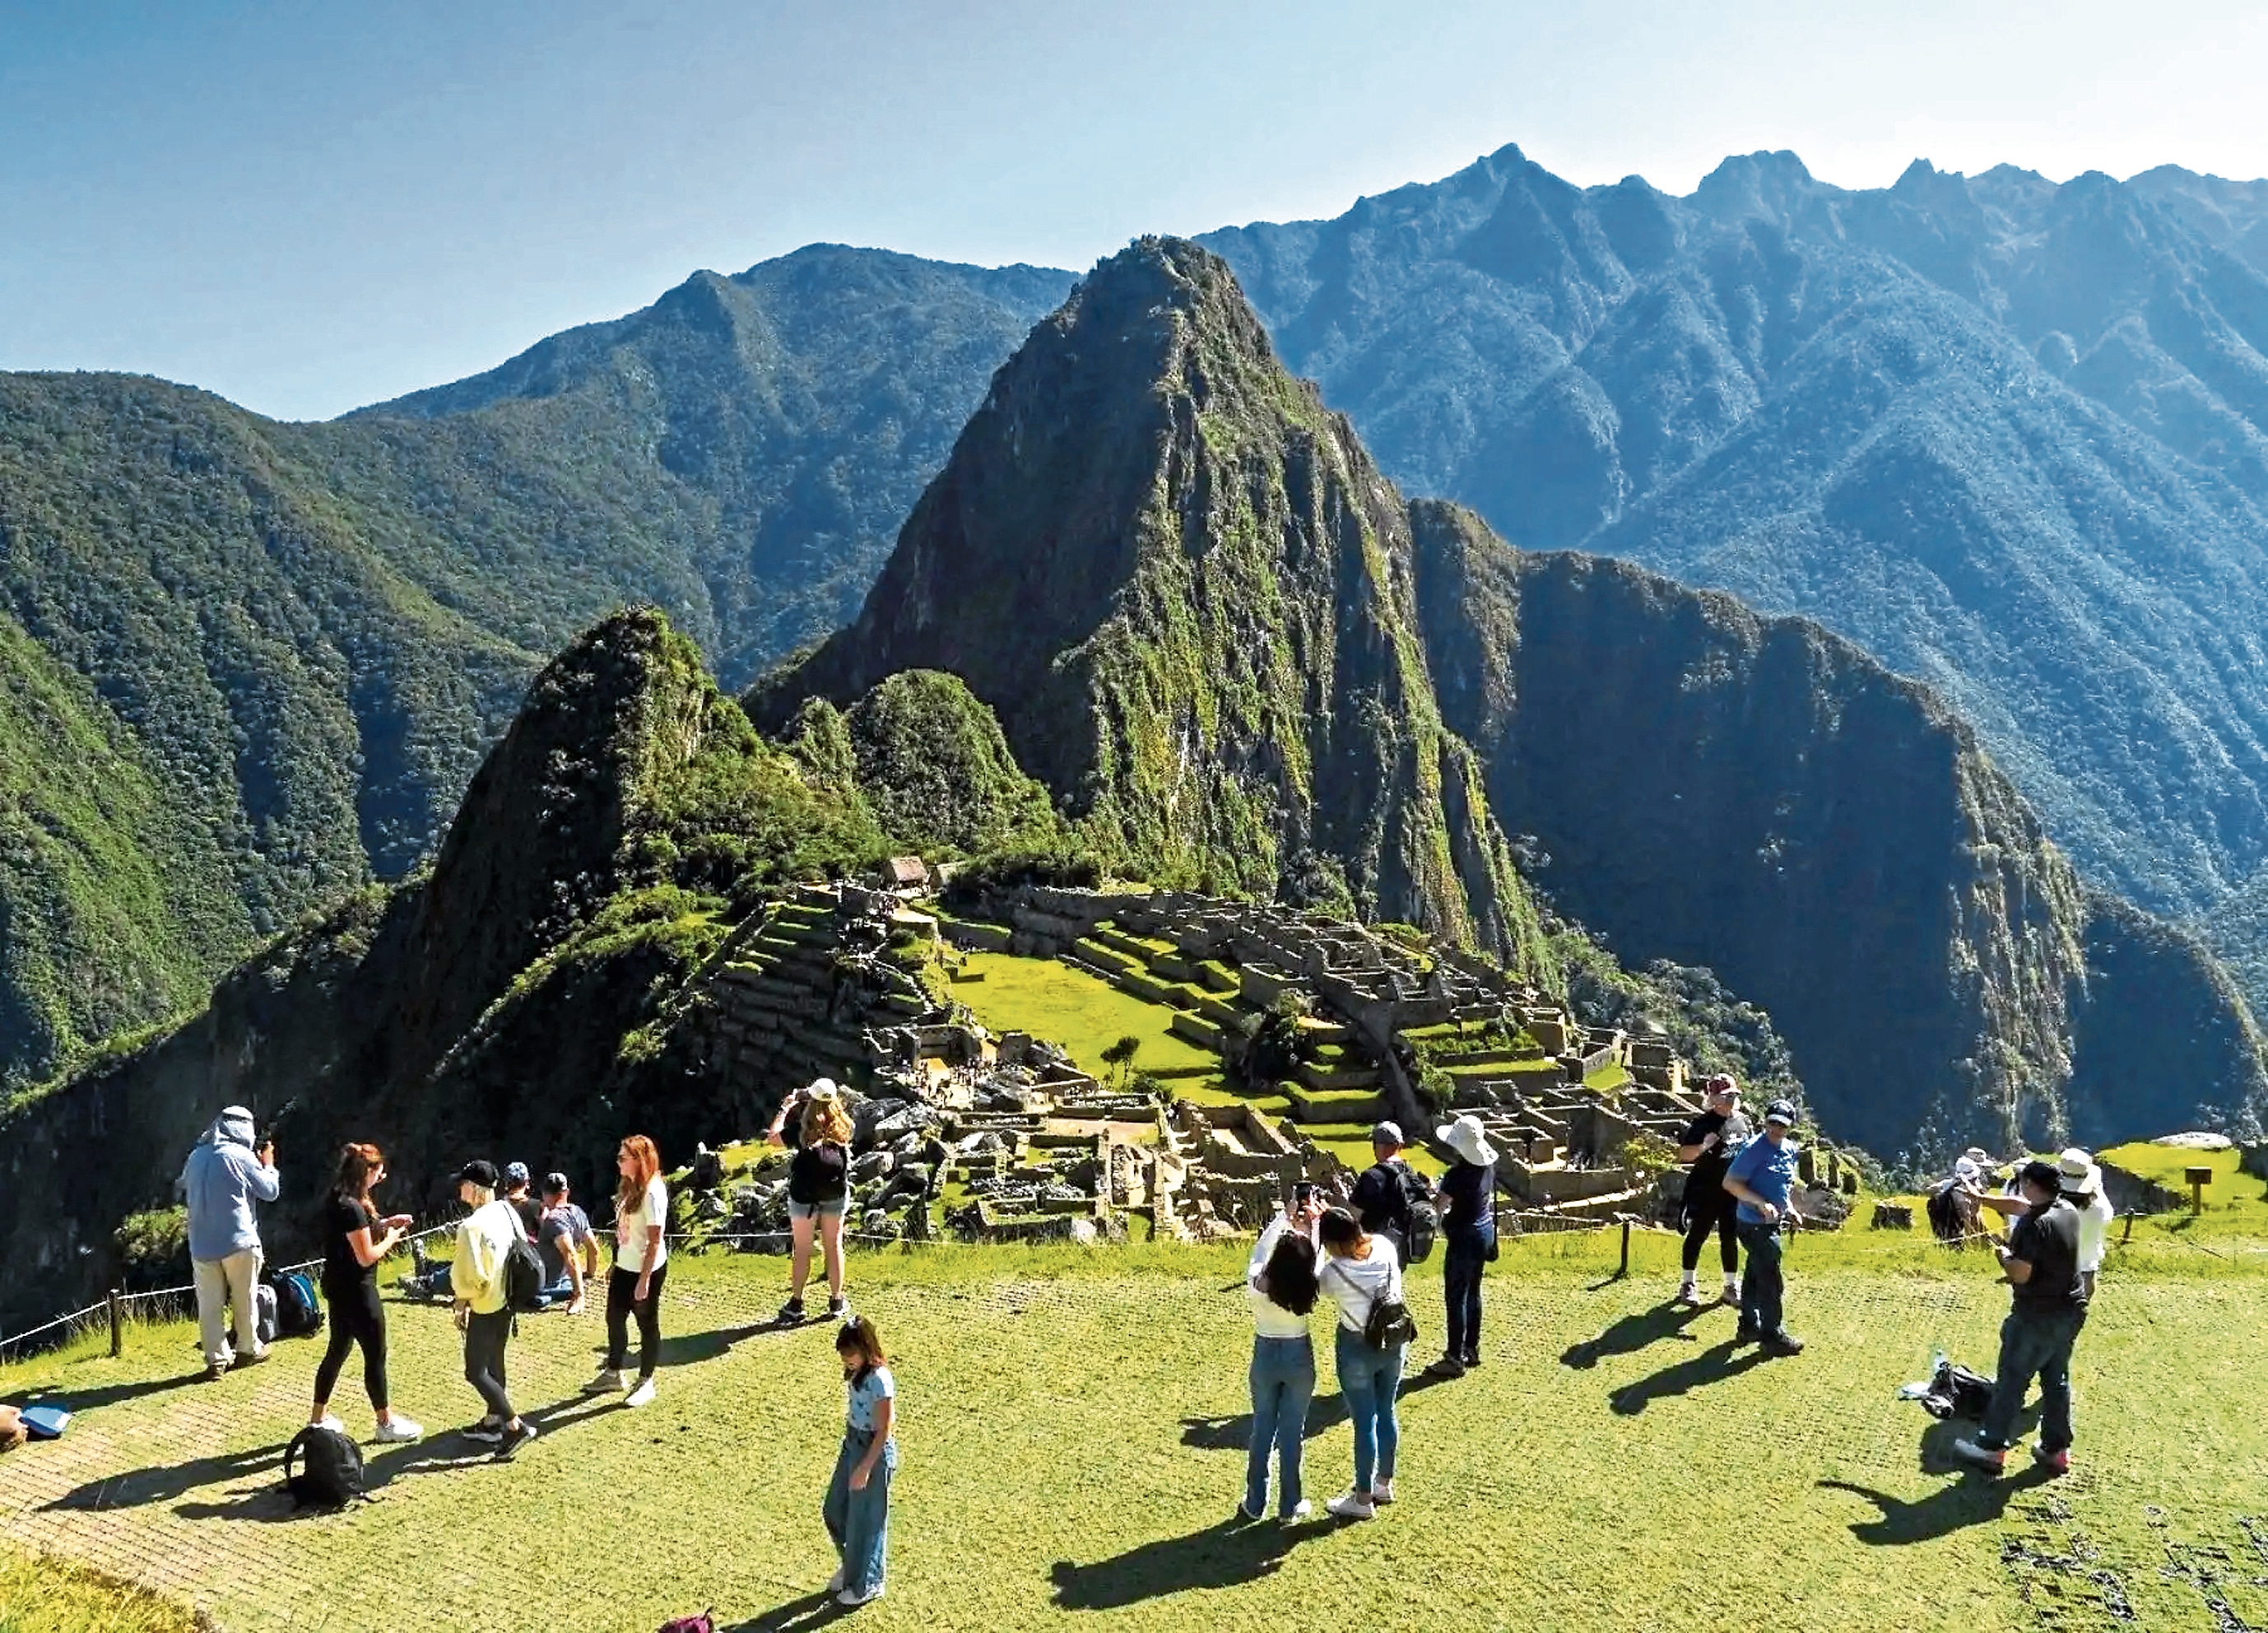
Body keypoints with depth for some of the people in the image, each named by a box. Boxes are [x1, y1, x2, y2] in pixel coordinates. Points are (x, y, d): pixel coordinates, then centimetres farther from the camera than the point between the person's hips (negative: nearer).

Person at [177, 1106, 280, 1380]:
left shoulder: (196, 1156, 5)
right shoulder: (241, 1156, -9)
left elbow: (184, 1186, 23)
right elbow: (270, 1191, -2)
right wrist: (268, 1164, 15)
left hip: (202, 1245, 4)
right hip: (238, 1242, -3)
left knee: (209, 1305, 5)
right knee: (245, 1300, 12)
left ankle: (216, 1359, 3)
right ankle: (248, 1350, 25)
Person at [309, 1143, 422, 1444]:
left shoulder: (335, 1199, 5)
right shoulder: (352, 1208, -24)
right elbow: (366, 1257, -22)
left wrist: (382, 1224, 9)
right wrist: (390, 1238, -6)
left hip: (338, 1288, 10)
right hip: (356, 1292, -10)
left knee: (338, 1350, 19)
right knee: (376, 1355, 2)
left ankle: (319, 1419, 28)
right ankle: (387, 1423, 12)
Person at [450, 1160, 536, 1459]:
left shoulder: (472, 1226, -23)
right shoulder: (507, 1212, 0)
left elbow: (469, 1276, -22)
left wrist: (462, 1305, -6)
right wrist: (508, 1285, 16)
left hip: (485, 1308, -8)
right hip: (507, 1302, 8)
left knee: (475, 1372, 2)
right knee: (494, 1363, 22)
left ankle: (516, 1426, -1)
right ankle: (492, 1422, 34)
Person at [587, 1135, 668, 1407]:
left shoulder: (652, 1193, -21)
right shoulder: (630, 1187, 6)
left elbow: (655, 1240, -21)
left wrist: (644, 1280, -22)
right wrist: (615, 1265, 16)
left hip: (647, 1270, -9)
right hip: (625, 1267, 9)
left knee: (647, 1323, 6)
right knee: (615, 1318, 18)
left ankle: (646, 1382, 20)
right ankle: (612, 1374, 35)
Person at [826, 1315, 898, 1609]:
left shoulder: (880, 1380, -26)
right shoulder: (857, 1372, 1)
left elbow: (884, 1431, -22)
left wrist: (865, 1468, -21)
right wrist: (848, 1448, 19)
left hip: (874, 1451, -9)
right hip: (852, 1443, 9)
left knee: (866, 1519, 7)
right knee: (834, 1511, 18)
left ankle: (867, 1584, 26)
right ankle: (850, 1564, 41)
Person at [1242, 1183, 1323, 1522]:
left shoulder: (1256, 1285, -22)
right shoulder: (1307, 1290, -21)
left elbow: (1260, 1249, -5)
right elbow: (1315, 1258, -3)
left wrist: (1286, 1215, 3)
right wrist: (1313, 1221, 10)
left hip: (1265, 1356, 1)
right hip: (1299, 1357, -1)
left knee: (1262, 1430, 14)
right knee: (1292, 1433, 10)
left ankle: (1255, 1504, 23)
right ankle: (1290, 1507, 18)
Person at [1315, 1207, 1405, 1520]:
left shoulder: (1334, 1273, -25)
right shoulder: (1385, 1246, -13)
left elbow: (1317, 1286, -4)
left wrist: (1310, 1230, -8)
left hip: (1358, 1349, -6)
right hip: (1394, 1341, 6)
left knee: (1365, 1421, 7)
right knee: (1386, 1412, 20)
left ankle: (1363, 1499, 19)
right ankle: (1384, 1483, 37)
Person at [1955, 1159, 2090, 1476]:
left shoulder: (2034, 1224, -23)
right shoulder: (2069, 1212, 2)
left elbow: (2020, 1273, -24)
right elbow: (2022, 1207, 17)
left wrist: (2004, 1254, -5)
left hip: (2036, 1318, -8)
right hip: (2070, 1313, 8)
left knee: (2010, 1381, 3)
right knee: (2057, 1380, 16)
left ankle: (1992, 1449, 10)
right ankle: (2057, 1450, 22)